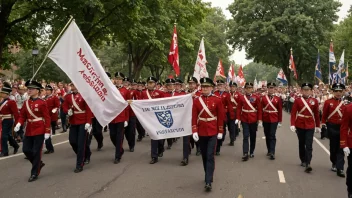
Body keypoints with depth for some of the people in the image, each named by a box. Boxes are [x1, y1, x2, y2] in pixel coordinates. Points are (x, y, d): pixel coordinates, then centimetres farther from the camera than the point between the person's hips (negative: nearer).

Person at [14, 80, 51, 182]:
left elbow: (47, 118, -11)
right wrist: (19, 124, -11)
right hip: (29, 131, 6)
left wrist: (47, 132, -13)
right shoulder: (26, 103, 8)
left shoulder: (42, 103, -10)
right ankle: (39, 163, 30)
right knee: (26, 150, 6)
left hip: (39, 131, -6)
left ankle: (34, 173, 11)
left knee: (36, 152, -1)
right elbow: (22, 115, 10)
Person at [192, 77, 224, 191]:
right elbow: (194, 117, -2)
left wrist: (220, 132, 0)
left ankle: (208, 182, -7)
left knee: (210, 156, -7)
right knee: (204, 156, 13)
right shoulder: (196, 100, 1)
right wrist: (194, 131, -9)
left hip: (213, 132, -2)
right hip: (201, 132, 2)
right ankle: (208, 176, 30)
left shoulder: (217, 100, -3)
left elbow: (221, 117, 1)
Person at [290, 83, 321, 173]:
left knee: (309, 145, -7)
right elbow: (293, 113, -6)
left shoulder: (314, 101, 2)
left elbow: (317, 114, 7)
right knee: (301, 144, 13)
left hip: (310, 126, 0)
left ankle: (308, 164, -11)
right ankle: (303, 160, 29)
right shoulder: (297, 100, -3)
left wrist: (318, 126, 9)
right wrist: (292, 124, -14)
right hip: (300, 125, 0)